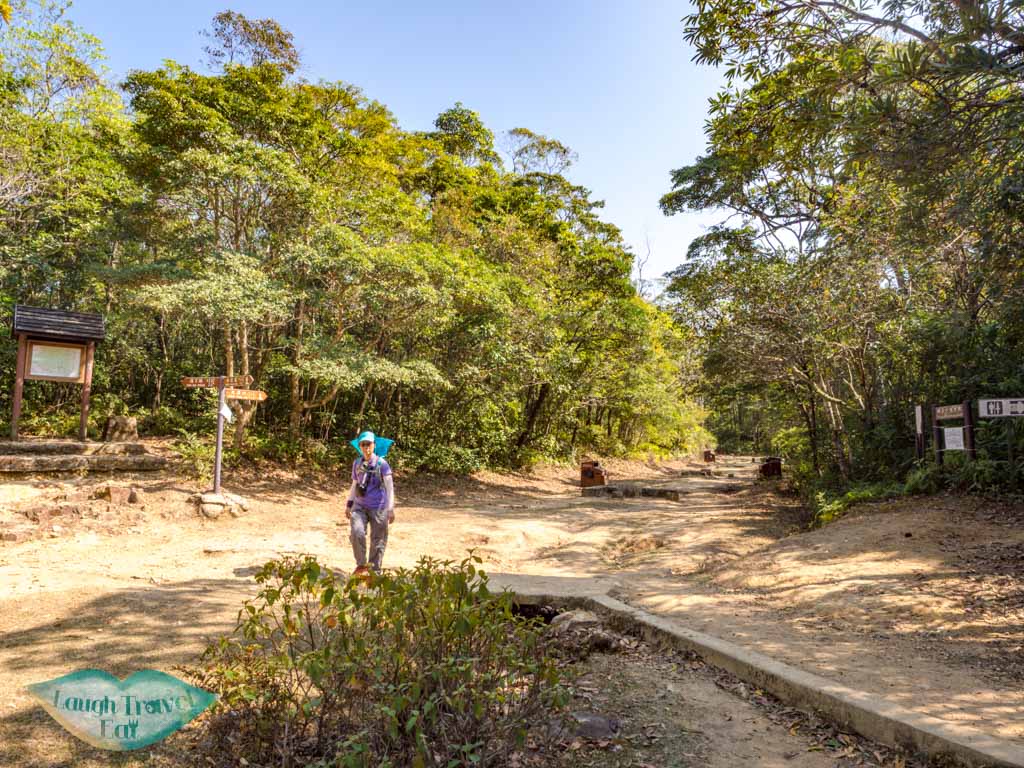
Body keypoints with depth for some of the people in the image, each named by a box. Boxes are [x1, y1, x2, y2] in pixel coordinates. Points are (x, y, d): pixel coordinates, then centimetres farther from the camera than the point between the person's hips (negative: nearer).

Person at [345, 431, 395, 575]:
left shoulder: (381, 463, -7)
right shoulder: (357, 463, 6)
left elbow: (390, 487, -6)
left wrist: (391, 509, -8)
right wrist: (349, 504, 18)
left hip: (378, 508, -3)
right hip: (360, 506, 3)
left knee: (378, 540, 4)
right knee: (356, 533, -19)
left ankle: (374, 572, 19)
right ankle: (361, 565, 1)